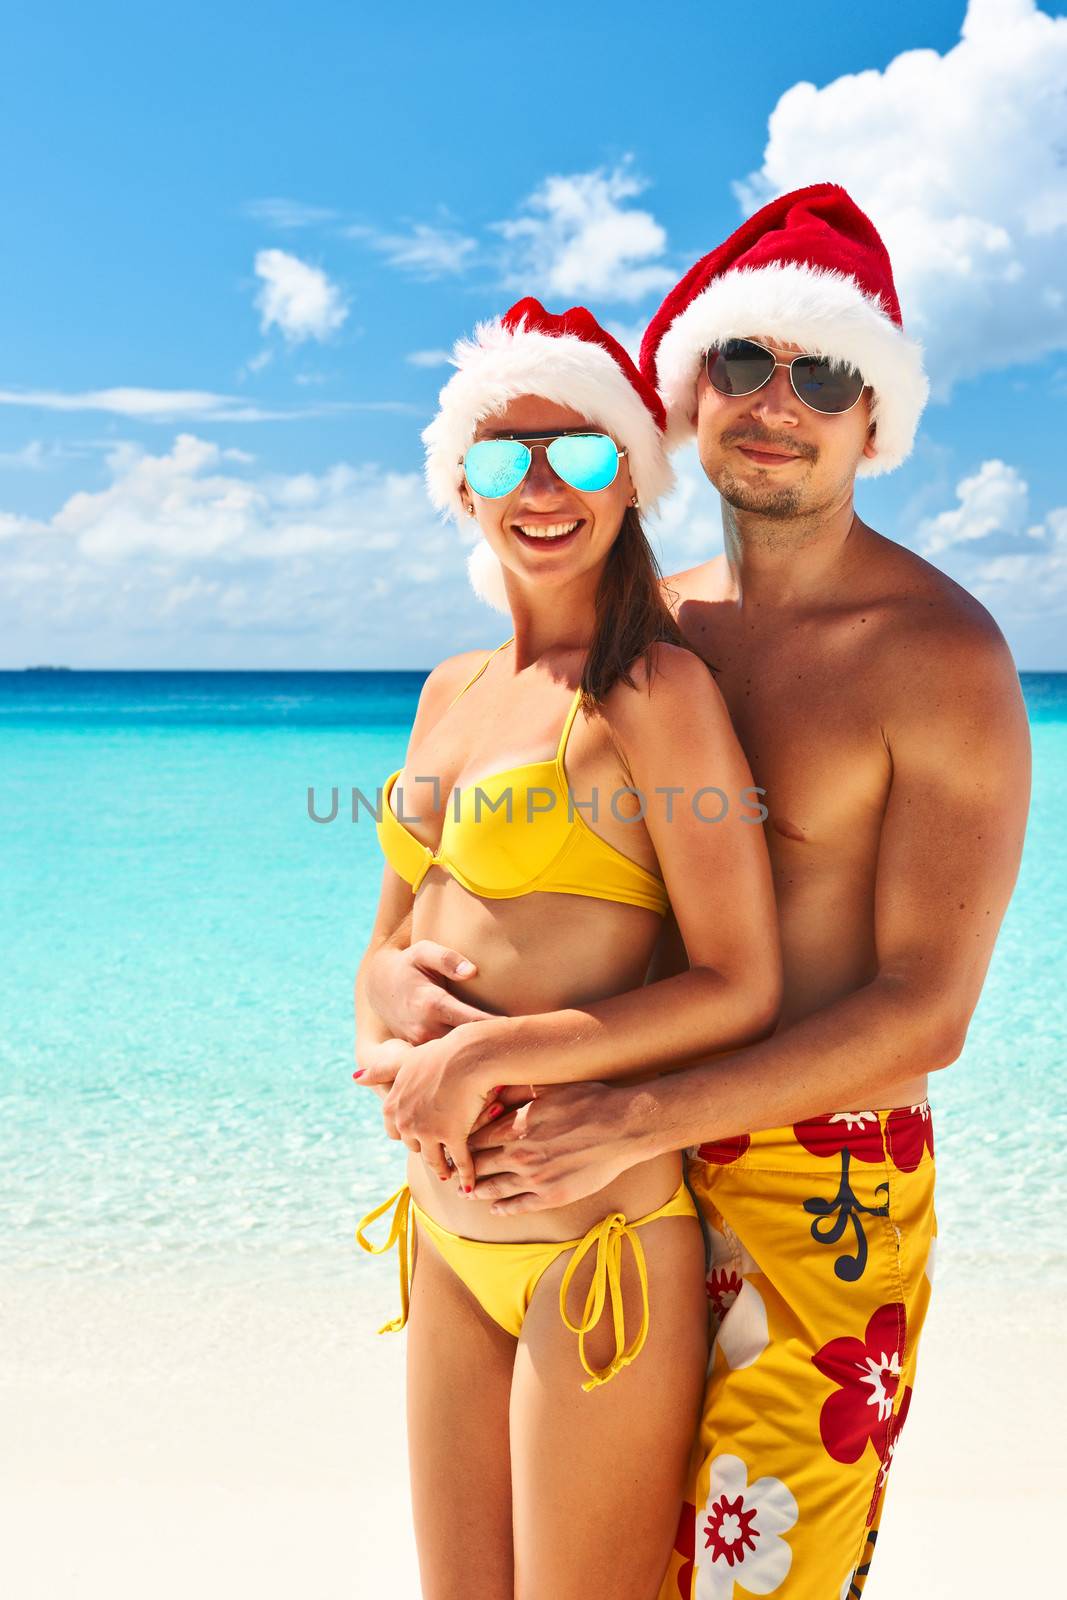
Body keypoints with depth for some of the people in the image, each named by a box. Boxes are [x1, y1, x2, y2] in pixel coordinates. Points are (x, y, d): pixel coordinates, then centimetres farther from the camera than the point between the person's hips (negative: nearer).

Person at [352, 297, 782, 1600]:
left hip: (600, 1241, -7)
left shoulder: (654, 689, -12)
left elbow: (741, 987, -15)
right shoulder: (452, 690, 9)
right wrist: (397, 1064, -6)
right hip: (447, 1236, 7)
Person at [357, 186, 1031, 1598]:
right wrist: (394, 966, -10)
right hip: (648, 1170, 6)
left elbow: (925, 1015, -18)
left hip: (827, 1184, -5)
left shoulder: (941, 655, -14)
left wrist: (635, 1120, -22)